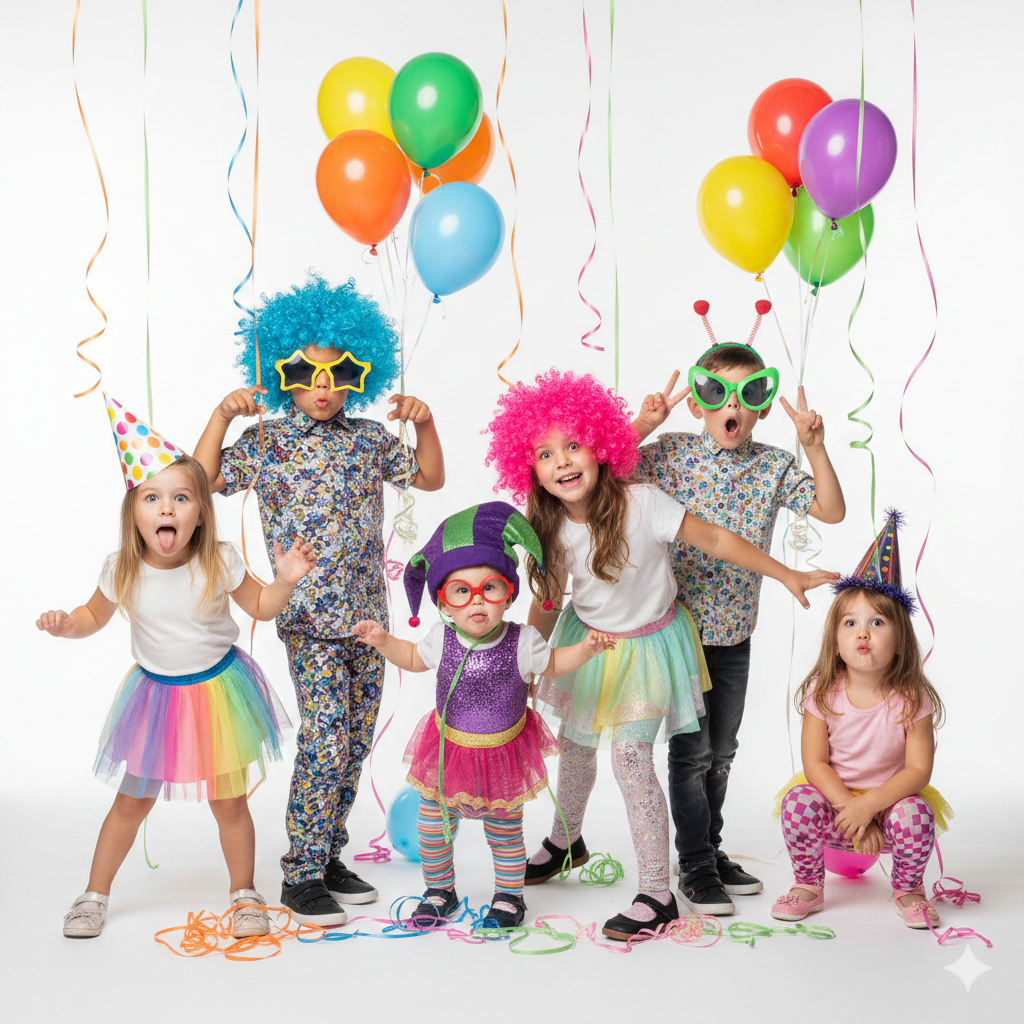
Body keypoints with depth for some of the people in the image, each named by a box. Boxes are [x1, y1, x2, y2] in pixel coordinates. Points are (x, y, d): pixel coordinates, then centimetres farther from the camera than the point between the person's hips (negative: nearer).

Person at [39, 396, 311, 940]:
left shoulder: (219, 563, -17)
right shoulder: (122, 570, -14)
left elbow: (261, 607, -1)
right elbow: (94, 616, 5)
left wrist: (285, 580, -20)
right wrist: (64, 624, -15)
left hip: (218, 688, -1)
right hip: (156, 693, 1)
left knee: (229, 801, 7)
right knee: (131, 802, 10)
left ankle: (243, 893, 28)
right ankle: (95, 895, 29)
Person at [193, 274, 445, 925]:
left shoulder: (370, 438, 10)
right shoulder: (265, 441, 0)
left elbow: (430, 478, 18)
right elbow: (201, 483, -5)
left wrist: (424, 422, 3)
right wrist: (221, 416, -11)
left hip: (368, 617, 5)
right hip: (310, 620, -5)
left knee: (356, 743, 9)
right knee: (325, 742, -11)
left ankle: (330, 858, 23)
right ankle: (302, 875, 1)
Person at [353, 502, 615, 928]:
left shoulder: (521, 641, -18)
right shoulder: (442, 639, -12)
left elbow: (552, 664, 1)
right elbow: (414, 658, 9)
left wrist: (585, 648, -15)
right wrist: (382, 640, -6)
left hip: (503, 753, -2)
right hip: (448, 750, 2)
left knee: (505, 831, 12)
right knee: (433, 827, 11)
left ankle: (509, 895, 34)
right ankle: (439, 890, 35)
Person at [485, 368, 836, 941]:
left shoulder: (640, 503, -27)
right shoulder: (551, 528, -13)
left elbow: (714, 539, -19)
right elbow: (547, 604, 1)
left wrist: (786, 575, -18)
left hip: (649, 645, -5)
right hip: (588, 639, 5)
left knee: (632, 758, -12)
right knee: (575, 744, 18)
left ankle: (658, 894, 0)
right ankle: (567, 840, 48)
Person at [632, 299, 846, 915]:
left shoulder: (775, 465, 0)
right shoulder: (674, 453, -8)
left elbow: (832, 511, -7)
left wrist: (814, 445, -15)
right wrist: (643, 424, -22)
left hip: (735, 633, 4)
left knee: (721, 752, 16)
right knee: (691, 750, 1)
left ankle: (712, 850, 31)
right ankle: (697, 867, 13)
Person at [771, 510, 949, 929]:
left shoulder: (911, 698, -14)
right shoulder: (823, 692, -10)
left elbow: (918, 770, -15)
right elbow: (814, 762, -11)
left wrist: (868, 805, -28)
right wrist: (849, 807, -24)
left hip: (889, 799, -1)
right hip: (835, 800, 1)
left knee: (916, 812, -30)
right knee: (799, 801, -27)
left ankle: (907, 890, 1)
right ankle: (808, 887, -2)